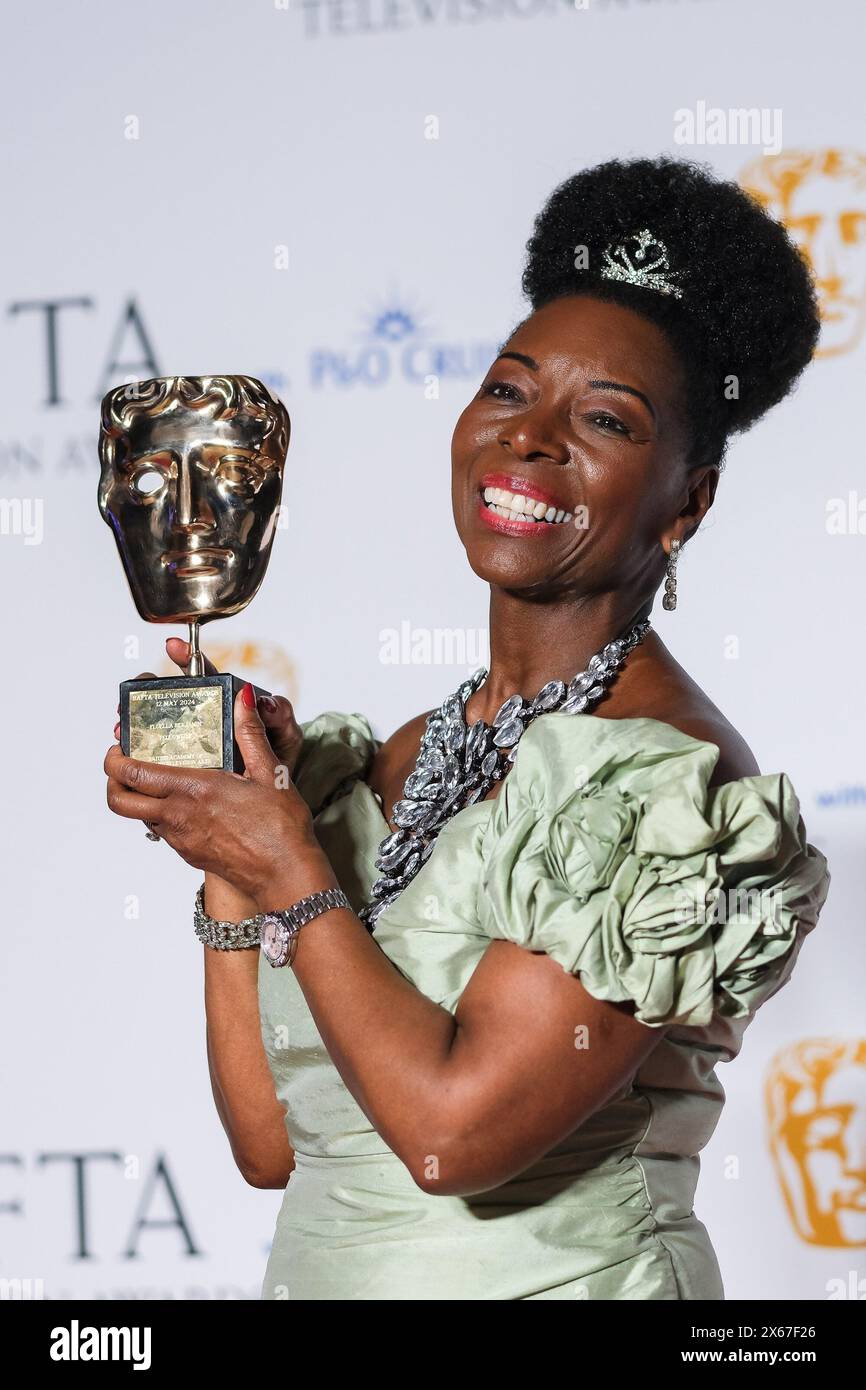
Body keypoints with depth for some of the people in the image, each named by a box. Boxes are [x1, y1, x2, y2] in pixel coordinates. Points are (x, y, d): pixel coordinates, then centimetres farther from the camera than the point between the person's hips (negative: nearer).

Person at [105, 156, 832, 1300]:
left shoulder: (670, 777, -17)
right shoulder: (400, 757, 4)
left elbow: (453, 1130, -24)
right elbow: (272, 1143, 2)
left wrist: (292, 877, -15)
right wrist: (225, 854, -4)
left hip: (545, 1277, -6)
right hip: (322, 1273, 7)